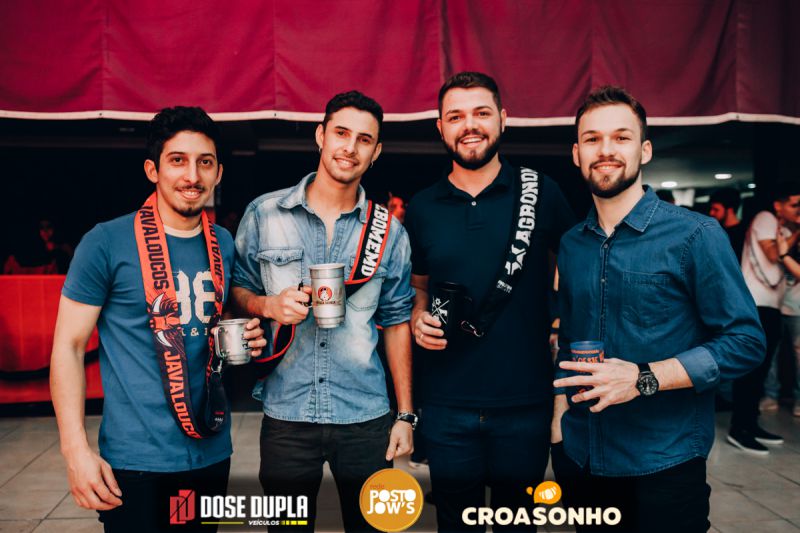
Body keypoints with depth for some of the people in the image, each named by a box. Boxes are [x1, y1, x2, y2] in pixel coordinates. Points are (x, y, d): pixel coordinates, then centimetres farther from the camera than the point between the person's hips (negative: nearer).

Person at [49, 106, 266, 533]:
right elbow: (68, 346, -8)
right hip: (135, 459, -5)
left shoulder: (226, 246, 5)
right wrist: (76, 449, -15)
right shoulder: (107, 242, -10)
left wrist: (248, 339, -4)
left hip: (212, 450, 5)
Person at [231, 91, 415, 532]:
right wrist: (267, 305, -15)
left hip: (366, 417, 1)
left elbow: (396, 322, 5)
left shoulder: (389, 232, 1)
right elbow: (237, 288, 8)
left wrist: (405, 414, 3)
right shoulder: (264, 214, -2)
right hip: (286, 415, 0)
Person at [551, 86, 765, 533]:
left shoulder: (697, 235, -10)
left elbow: (746, 342, -13)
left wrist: (643, 378, -22)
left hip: (664, 465, -4)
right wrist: (560, 414, 5)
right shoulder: (571, 245, 6)